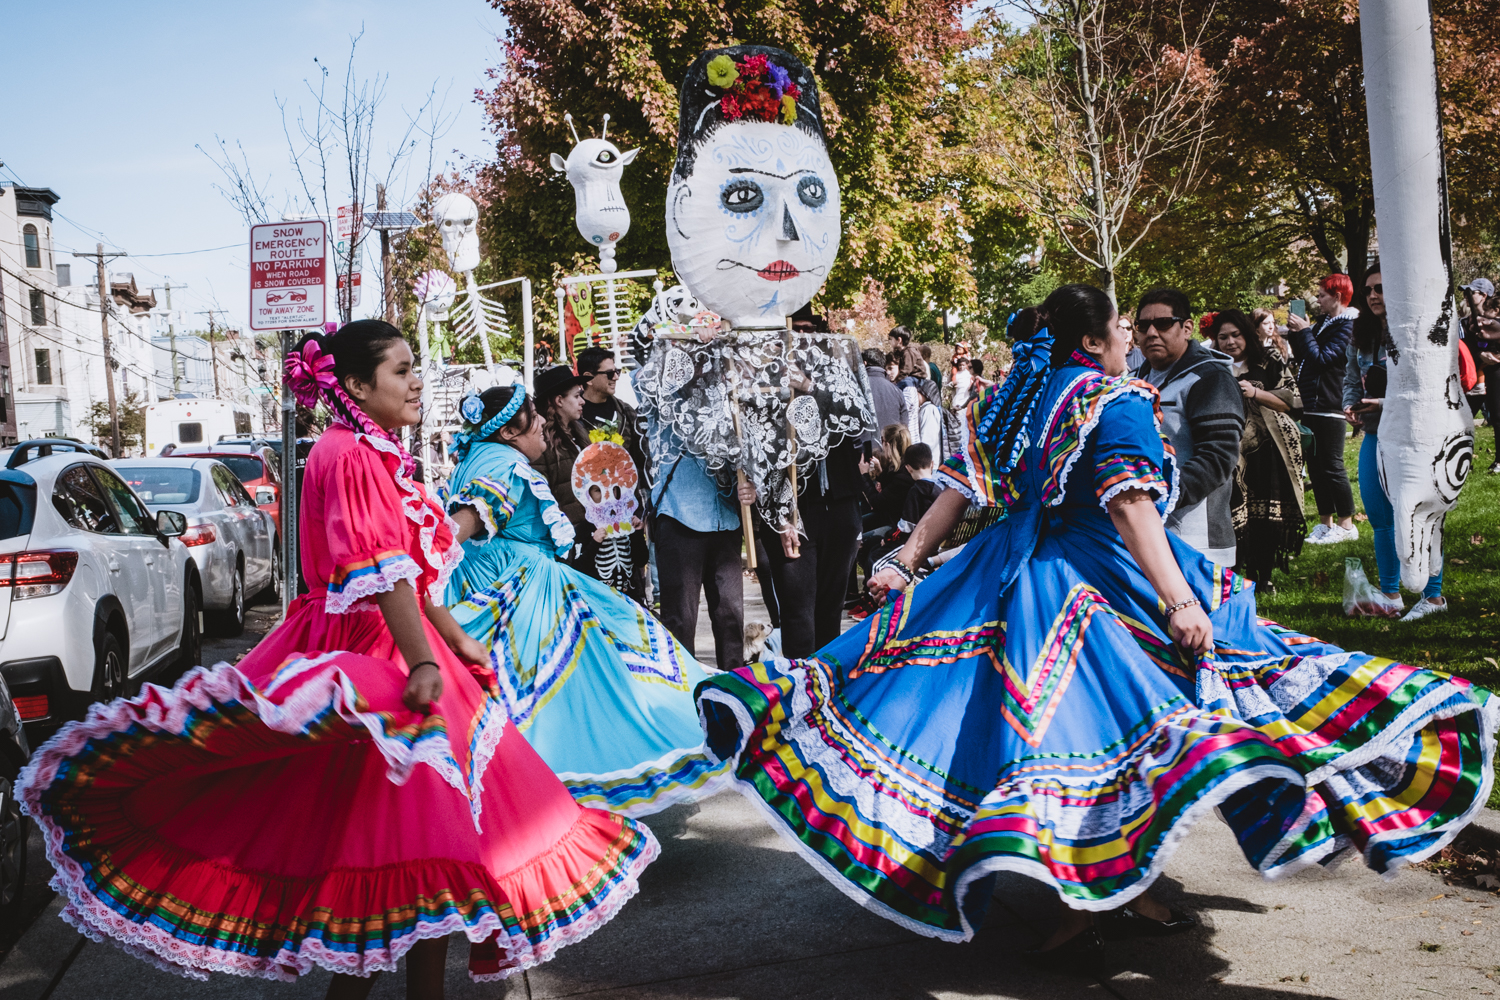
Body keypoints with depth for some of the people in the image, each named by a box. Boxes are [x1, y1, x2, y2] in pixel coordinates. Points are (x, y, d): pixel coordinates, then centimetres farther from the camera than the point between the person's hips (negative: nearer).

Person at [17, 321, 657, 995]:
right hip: (370, 656, -10)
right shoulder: (349, 455, -14)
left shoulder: (379, 456, 18)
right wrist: (423, 663, -31)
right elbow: (380, 572, -24)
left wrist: (458, 644, 26)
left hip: (400, 653, 10)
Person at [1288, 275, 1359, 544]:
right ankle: (1325, 522, 18)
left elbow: (1322, 358, -20)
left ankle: (1346, 525, 3)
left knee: (1331, 466, -5)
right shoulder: (1323, 322, 15)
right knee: (1315, 466, 11)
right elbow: (1303, 357, 20)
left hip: (1330, 406, -9)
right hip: (1312, 405, 9)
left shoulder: (1347, 326, -12)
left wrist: (1304, 331, -14)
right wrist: (1295, 333, 7)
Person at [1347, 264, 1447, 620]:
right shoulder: (1361, 336, 10)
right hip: (1374, 435, 7)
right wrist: (1350, 405, -2)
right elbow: (1351, 379, 17)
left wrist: (1389, 403, -23)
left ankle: (1433, 595, 11)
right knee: (1379, 517, 10)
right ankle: (1390, 596, 21)